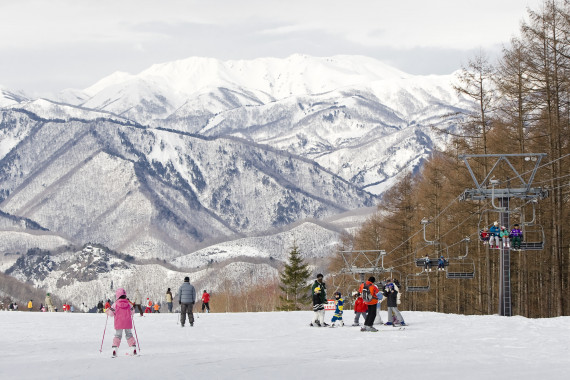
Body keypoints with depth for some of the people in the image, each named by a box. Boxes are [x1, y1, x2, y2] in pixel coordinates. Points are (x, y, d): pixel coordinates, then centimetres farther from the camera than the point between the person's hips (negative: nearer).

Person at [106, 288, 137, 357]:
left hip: (118, 324, -2)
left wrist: (107, 311, 18)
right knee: (129, 335, 14)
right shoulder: (128, 304, 0)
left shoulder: (115, 304, -8)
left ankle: (114, 349, -7)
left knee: (118, 336, 6)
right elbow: (132, 312, 11)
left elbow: (111, 313, -4)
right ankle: (133, 348, 8)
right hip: (128, 324, 2)